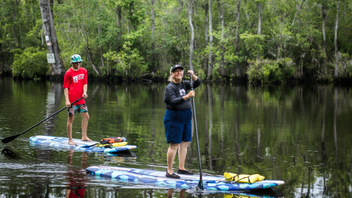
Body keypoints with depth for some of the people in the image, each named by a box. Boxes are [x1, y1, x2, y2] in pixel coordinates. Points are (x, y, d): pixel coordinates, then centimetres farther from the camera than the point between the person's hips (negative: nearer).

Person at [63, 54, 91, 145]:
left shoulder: (84, 71, 9)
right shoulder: (68, 73, -7)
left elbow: (85, 83, 8)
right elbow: (65, 87, -7)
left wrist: (84, 92, -12)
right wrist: (67, 100, -17)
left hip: (81, 99, 6)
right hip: (72, 100, -6)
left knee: (86, 116, 8)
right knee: (71, 118, -1)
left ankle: (84, 136, 20)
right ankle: (70, 139, 5)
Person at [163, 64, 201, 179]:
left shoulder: (183, 84, 11)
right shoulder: (170, 87, -12)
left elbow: (197, 83, 7)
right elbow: (173, 101, -25)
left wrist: (193, 76, -13)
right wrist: (186, 97, -36)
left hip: (186, 117, 8)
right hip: (174, 117, -8)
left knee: (185, 143, 10)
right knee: (174, 144, -9)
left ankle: (181, 168, 20)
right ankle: (169, 171, -6)